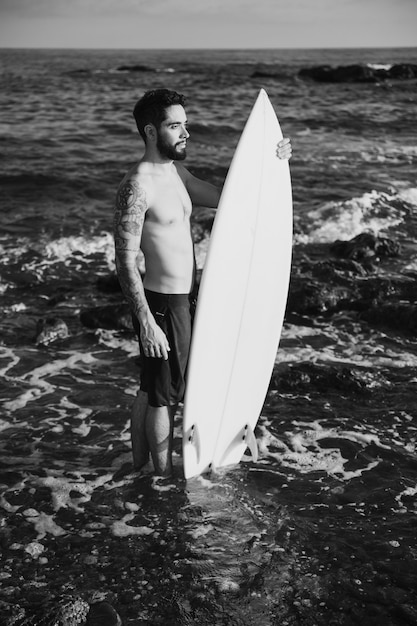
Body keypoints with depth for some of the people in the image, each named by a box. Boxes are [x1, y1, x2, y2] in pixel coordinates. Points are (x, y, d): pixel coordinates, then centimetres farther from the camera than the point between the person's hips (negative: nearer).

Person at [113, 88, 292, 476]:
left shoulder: (175, 172, 8)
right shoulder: (137, 186, -21)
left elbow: (222, 198, 18)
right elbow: (125, 262, -23)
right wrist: (146, 323, -26)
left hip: (178, 298, 9)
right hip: (161, 304, -9)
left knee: (150, 389, 20)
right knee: (166, 394, 5)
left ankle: (139, 462, 36)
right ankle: (165, 476, 21)